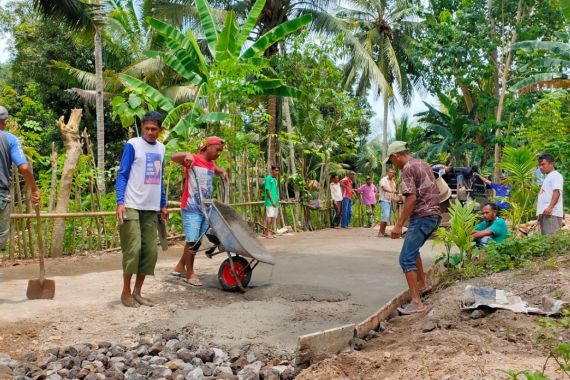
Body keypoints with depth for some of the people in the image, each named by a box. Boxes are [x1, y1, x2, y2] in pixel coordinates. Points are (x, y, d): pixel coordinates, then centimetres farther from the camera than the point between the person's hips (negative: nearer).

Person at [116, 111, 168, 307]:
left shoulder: (160, 148, 13)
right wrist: (120, 201, -18)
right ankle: (126, 292, 8)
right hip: (132, 206, -6)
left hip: (152, 208, 6)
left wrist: (163, 205, 19)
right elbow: (122, 175, -7)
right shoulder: (133, 145, -4)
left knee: (150, 251, 4)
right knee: (133, 249, -7)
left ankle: (137, 292, 16)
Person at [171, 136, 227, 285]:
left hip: (206, 208, 8)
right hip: (191, 208, -8)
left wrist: (222, 172, 16)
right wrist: (186, 154, -38)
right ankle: (190, 274, 9)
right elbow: (173, 157, -20)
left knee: (197, 241, 13)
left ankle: (180, 266, 30)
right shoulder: (193, 159, -7)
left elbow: (217, 170, 37)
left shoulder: (212, 164, 15)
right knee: (192, 240, -5)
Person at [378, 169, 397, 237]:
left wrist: (394, 197, 3)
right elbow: (384, 188, -23)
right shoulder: (383, 180, -6)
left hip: (390, 201, 8)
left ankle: (383, 231, 15)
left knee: (387, 217, 8)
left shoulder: (393, 181, 17)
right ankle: (380, 232, -14)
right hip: (384, 201, -8)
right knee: (385, 216, -17)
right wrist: (391, 191, -40)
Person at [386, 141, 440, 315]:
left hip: (422, 217, -10)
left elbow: (411, 198, -20)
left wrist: (399, 224, -19)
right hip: (434, 215, 10)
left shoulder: (407, 169, -11)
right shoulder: (423, 164, 17)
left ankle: (416, 302, -17)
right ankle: (422, 285, 35)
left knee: (406, 258, -11)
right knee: (412, 249, 27)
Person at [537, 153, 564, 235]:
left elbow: (557, 192, -15)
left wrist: (550, 207, -27)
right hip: (544, 213, 9)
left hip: (552, 213, -9)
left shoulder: (555, 175, -1)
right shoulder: (547, 177, 26)